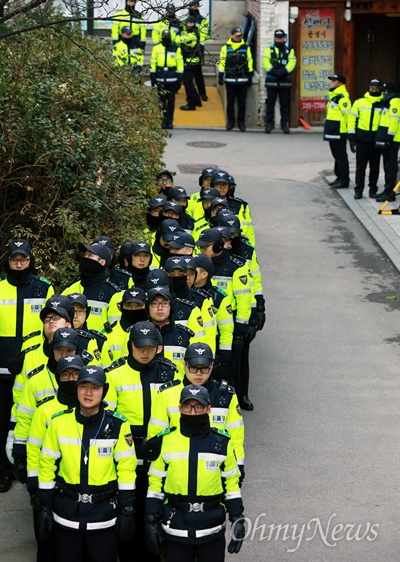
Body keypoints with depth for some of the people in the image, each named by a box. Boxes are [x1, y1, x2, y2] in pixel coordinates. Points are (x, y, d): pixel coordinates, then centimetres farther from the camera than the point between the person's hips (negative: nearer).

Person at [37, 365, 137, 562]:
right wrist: (44, 507, 1)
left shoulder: (117, 424, -7)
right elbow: (47, 466, 2)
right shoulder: (59, 422, -3)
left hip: (104, 514, -1)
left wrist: (127, 512, -4)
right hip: (66, 512, 1)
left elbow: (126, 469, -4)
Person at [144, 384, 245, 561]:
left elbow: (231, 483, 6)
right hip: (175, 530, 0)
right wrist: (151, 522, -1)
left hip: (212, 530, 0)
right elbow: (155, 484, 3)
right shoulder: (165, 442, -1)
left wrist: (238, 520, 1)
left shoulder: (222, 443, 0)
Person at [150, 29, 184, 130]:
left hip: (172, 79, 0)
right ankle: (163, 120, 5)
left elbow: (180, 64, 5)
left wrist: (179, 78, 1)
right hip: (160, 79, 0)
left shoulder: (176, 49, 5)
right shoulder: (156, 48, 6)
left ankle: (169, 121, 9)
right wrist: (152, 77, 3)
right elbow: (153, 63, 8)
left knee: (171, 101, 2)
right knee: (161, 101, 0)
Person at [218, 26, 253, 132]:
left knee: (242, 102, 3)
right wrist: (220, 76, -2)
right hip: (230, 79, -1)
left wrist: (250, 77, 6)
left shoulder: (246, 48, 6)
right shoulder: (226, 48, 3)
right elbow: (222, 62, 2)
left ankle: (241, 122, 11)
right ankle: (230, 121, 13)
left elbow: (249, 62, 8)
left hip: (242, 79, 1)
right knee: (230, 102, 4)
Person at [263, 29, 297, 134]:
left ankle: (285, 124, 8)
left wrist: (284, 71, -21)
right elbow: (265, 62, -7)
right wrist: (274, 71, -22)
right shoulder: (269, 50, 9)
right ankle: (269, 123, 8)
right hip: (271, 81, -1)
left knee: (285, 104, 3)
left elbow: (292, 63, -4)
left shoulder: (290, 50, 12)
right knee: (270, 103, 2)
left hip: (285, 81, 1)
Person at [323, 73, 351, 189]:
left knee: (341, 156, -5)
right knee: (337, 155, 16)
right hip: (333, 132, 10)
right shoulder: (333, 95, 17)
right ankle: (339, 177, 24)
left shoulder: (342, 97, -16)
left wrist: (343, 129, -18)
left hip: (339, 132, -10)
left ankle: (344, 180, -1)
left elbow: (347, 114, -20)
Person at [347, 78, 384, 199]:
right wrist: (351, 138, -2)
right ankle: (358, 190, 8)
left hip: (376, 140, 0)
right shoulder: (360, 102, 3)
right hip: (361, 139, 0)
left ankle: (373, 189, 18)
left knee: (374, 166, 8)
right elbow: (352, 119, 4)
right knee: (360, 166, 3)